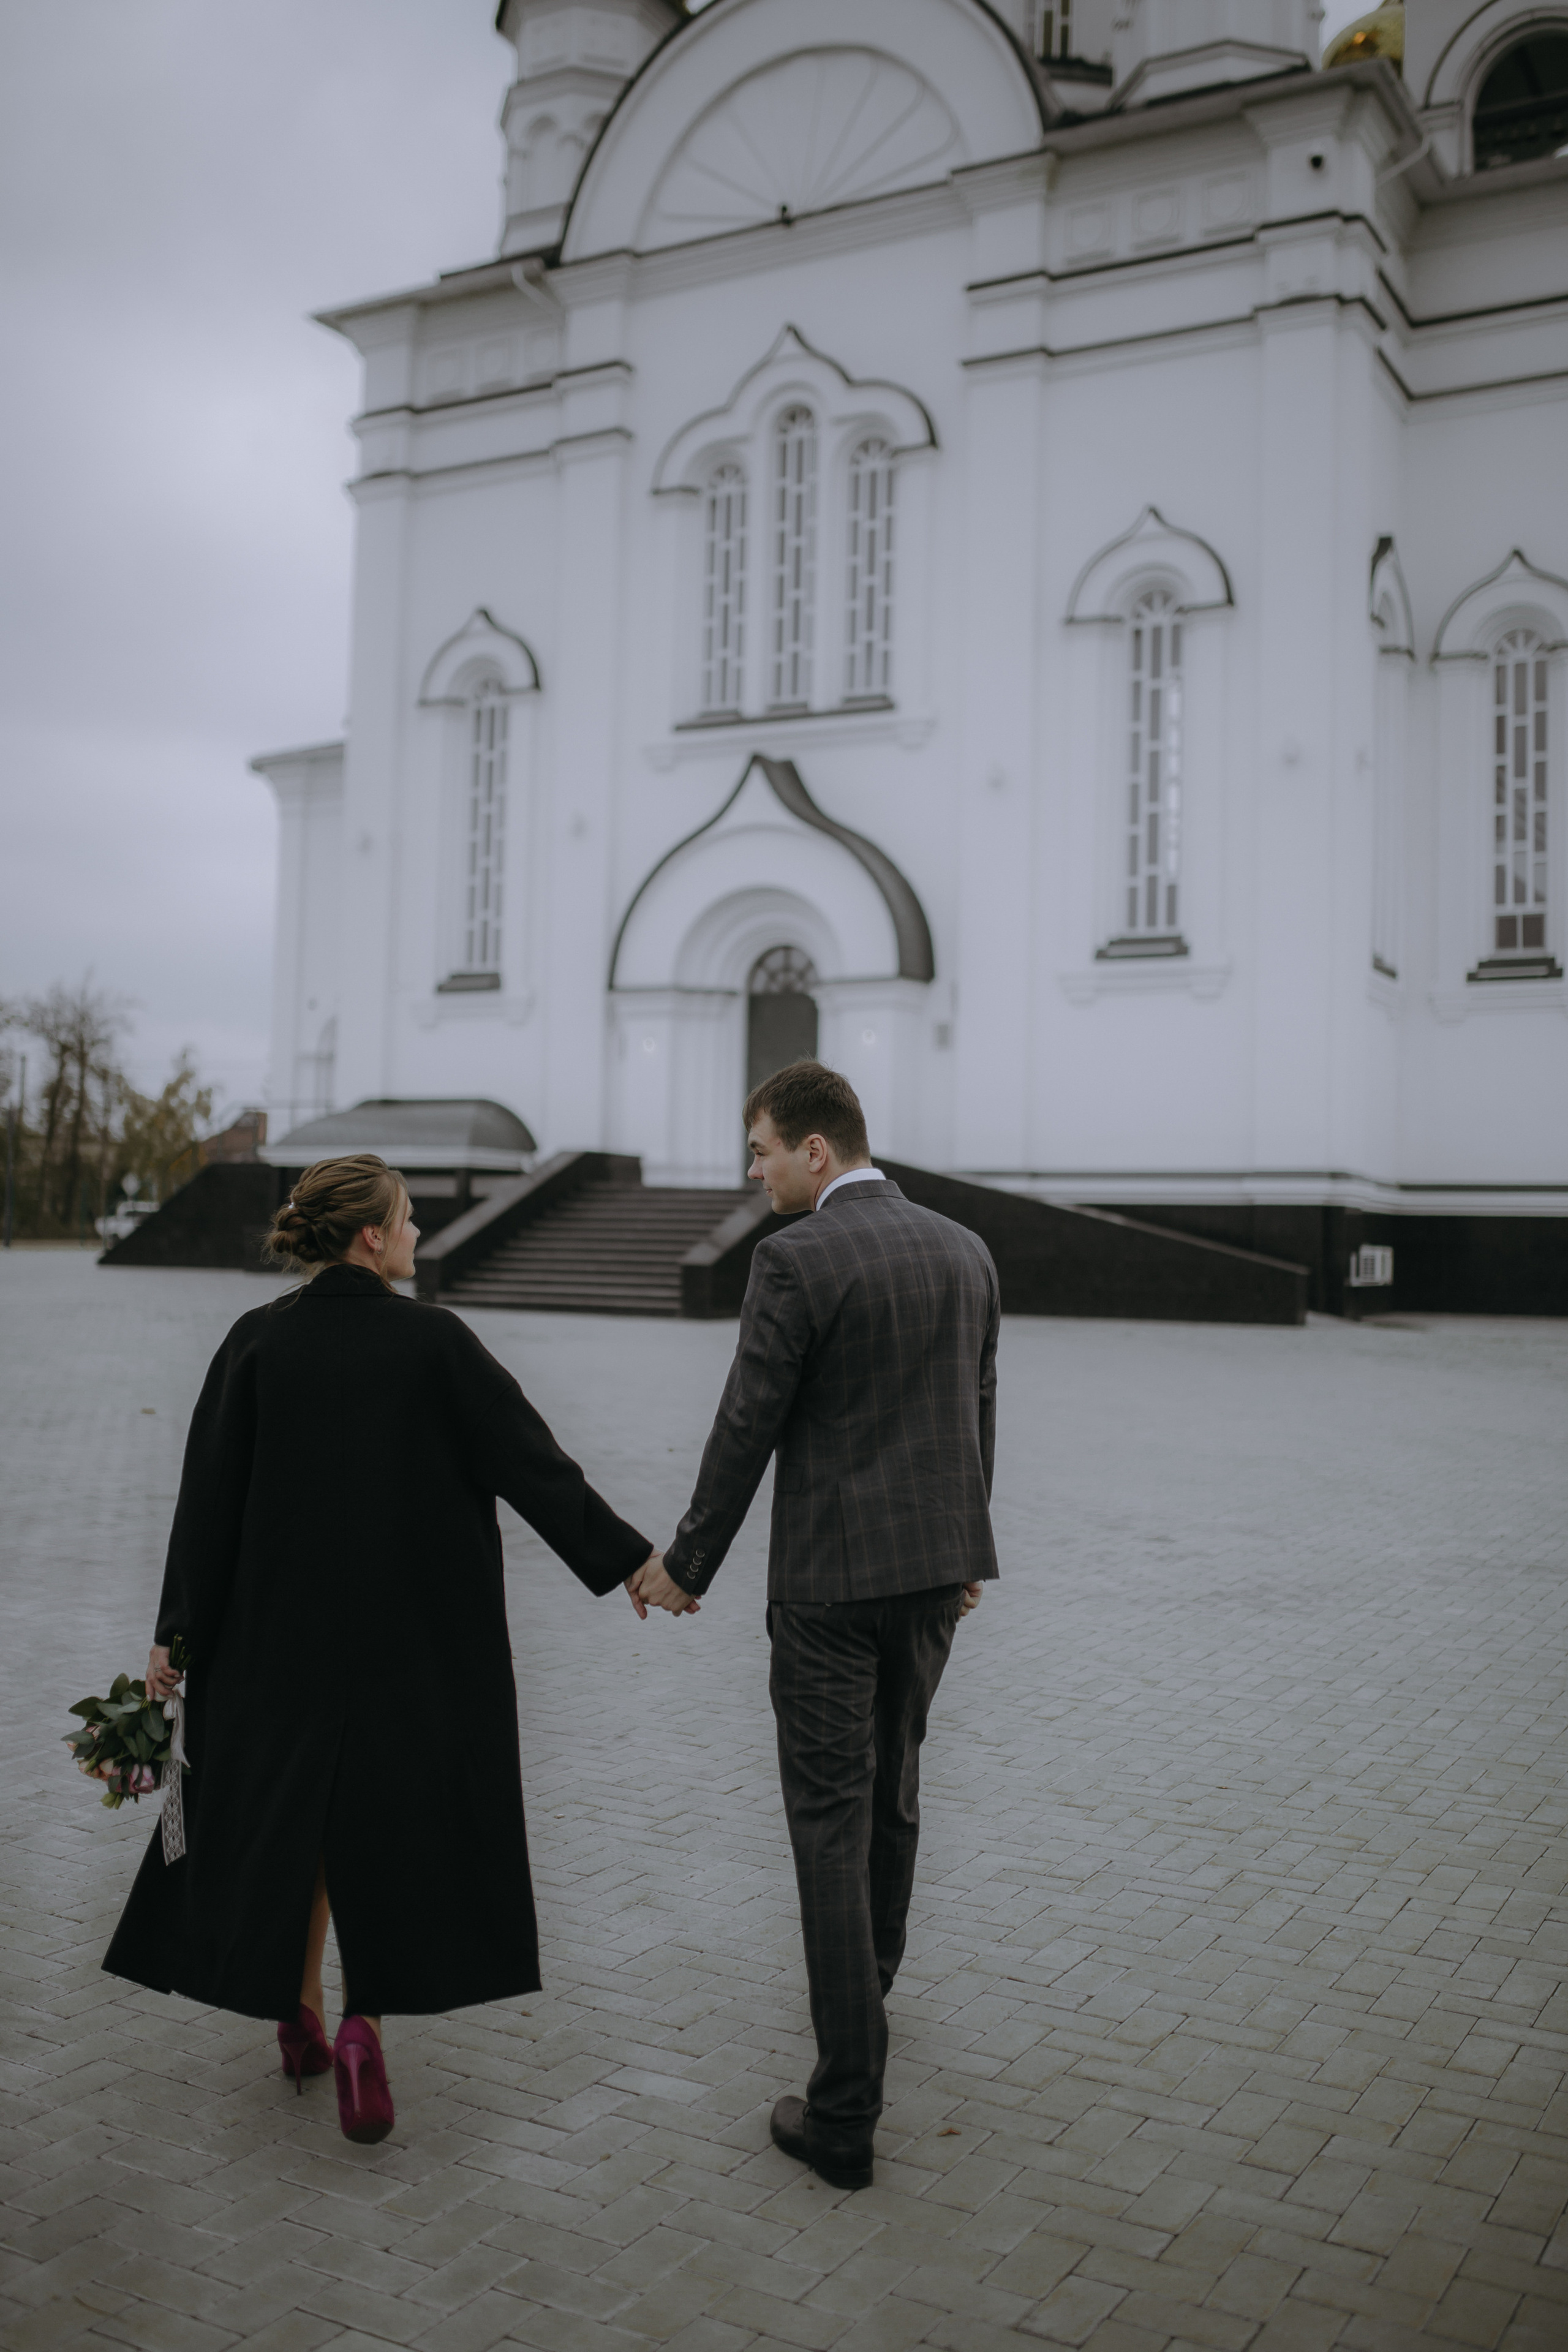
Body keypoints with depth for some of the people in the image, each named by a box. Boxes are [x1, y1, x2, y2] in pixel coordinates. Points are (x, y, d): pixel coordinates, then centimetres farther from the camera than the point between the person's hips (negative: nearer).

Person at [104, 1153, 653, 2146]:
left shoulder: (257, 1342, -5)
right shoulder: (436, 1341, -12)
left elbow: (210, 1498, -4)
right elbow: (532, 1464, -10)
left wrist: (176, 1636, 3)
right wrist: (627, 1561, -2)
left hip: (282, 1626, 3)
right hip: (416, 1631, -2)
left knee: (289, 1807, 19)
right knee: (396, 1818, 10)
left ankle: (298, 2010, 30)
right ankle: (364, 2021, -3)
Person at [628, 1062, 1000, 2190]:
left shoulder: (797, 1259, -15)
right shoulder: (965, 1251, 5)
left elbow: (747, 1428, -13)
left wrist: (687, 1565, 0)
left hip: (829, 1577, -7)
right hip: (936, 1566, 7)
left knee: (832, 1823, -1)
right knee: (894, 1786, 25)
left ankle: (846, 2111, 2)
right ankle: (871, 1974, 47)